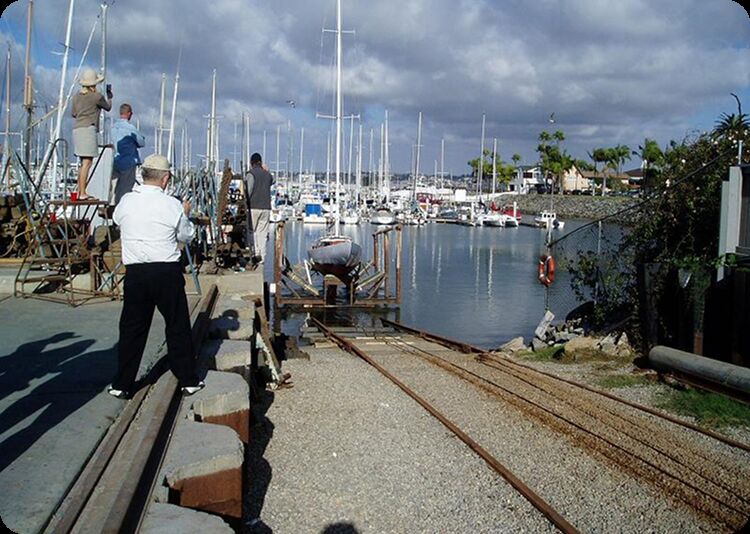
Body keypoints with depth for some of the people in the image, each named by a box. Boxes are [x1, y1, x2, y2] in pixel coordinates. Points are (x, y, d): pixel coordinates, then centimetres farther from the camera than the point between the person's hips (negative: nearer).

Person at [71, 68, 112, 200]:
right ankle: (82, 193, -12)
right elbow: (108, 107, 14)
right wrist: (109, 95, 30)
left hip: (77, 129, 7)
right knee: (87, 162, -8)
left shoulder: (76, 97, 14)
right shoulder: (97, 96, -4)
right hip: (88, 129, -7)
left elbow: (74, 114, 23)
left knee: (82, 162, 13)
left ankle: (79, 192, 13)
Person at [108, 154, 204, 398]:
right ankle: (188, 380, 17)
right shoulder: (173, 205, -7)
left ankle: (121, 384, 17)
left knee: (132, 328, 11)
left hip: (135, 273, 2)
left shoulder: (126, 201, 1)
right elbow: (186, 236, 6)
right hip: (167, 272, -2)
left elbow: (117, 220, 23)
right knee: (178, 326, 8)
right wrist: (185, 214, 23)